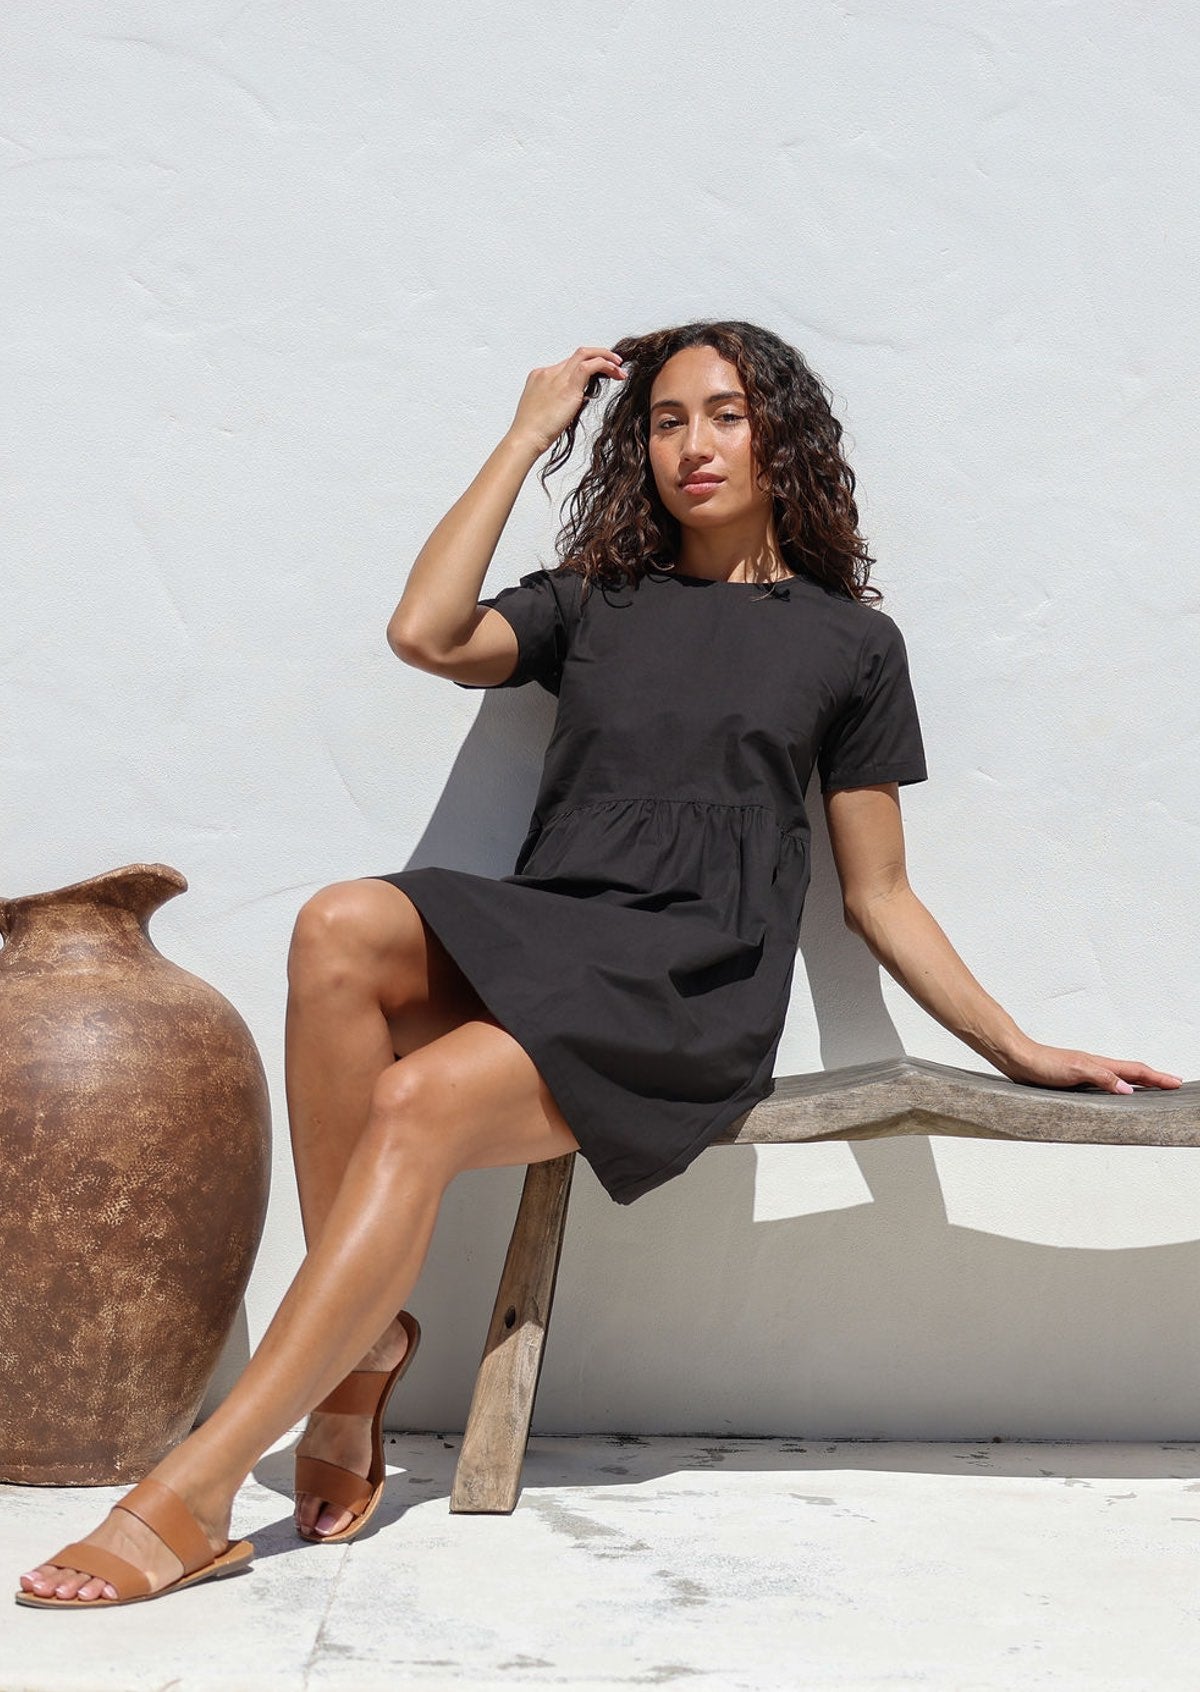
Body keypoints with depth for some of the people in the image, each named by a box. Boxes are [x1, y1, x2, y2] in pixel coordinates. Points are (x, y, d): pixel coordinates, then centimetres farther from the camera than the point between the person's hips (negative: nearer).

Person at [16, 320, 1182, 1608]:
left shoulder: (849, 640, 15)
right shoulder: (594, 602, 22)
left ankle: (193, 1496, -26)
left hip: (691, 988, -3)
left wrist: (1020, 1049, 8)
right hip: (535, 935, 3)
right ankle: (363, 1334, -18)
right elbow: (428, 635, 0)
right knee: (341, 931, -30)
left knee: (417, 1102, -29)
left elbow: (878, 897, 15)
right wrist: (530, 436, 10)